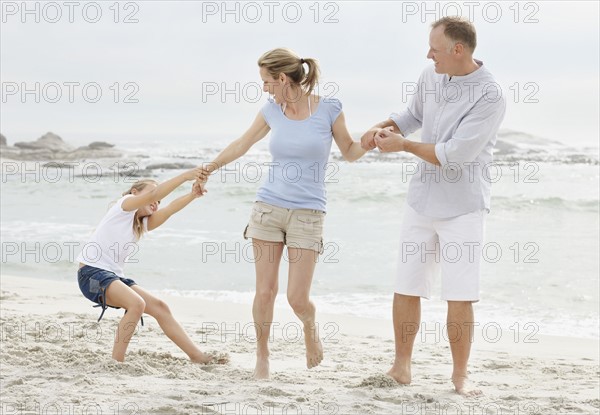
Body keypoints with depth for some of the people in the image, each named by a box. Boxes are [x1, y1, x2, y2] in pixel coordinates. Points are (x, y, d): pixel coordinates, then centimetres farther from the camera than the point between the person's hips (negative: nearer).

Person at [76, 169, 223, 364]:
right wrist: (184, 176, -25)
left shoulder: (143, 224, 18)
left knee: (159, 307, 3)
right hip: (91, 273, -9)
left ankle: (198, 356, 7)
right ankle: (116, 361, -22)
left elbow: (171, 208, 0)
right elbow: (153, 194, -21)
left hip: (113, 277, 9)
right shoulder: (124, 204, -2)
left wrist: (192, 195, -17)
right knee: (137, 303, -29)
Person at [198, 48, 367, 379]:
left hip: (307, 214, -2)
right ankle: (262, 353, 19)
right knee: (265, 292, -1)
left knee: (297, 298, -5)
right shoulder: (272, 111, 4)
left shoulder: (328, 109, -4)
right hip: (268, 208, 3)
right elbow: (242, 144, 20)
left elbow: (350, 152, 6)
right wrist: (211, 166, 22)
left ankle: (310, 327, 29)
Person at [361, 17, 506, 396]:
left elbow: (454, 155, -23)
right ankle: (402, 366, 23)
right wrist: (383, 128, 2)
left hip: (463, 208, -6)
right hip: (422, 202, 6)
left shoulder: (489, 97, -20)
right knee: (407, 289, 9)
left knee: (460, 296, -4)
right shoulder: (431, 77, 2)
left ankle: (460, 375, 11)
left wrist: (403, 145, -14)